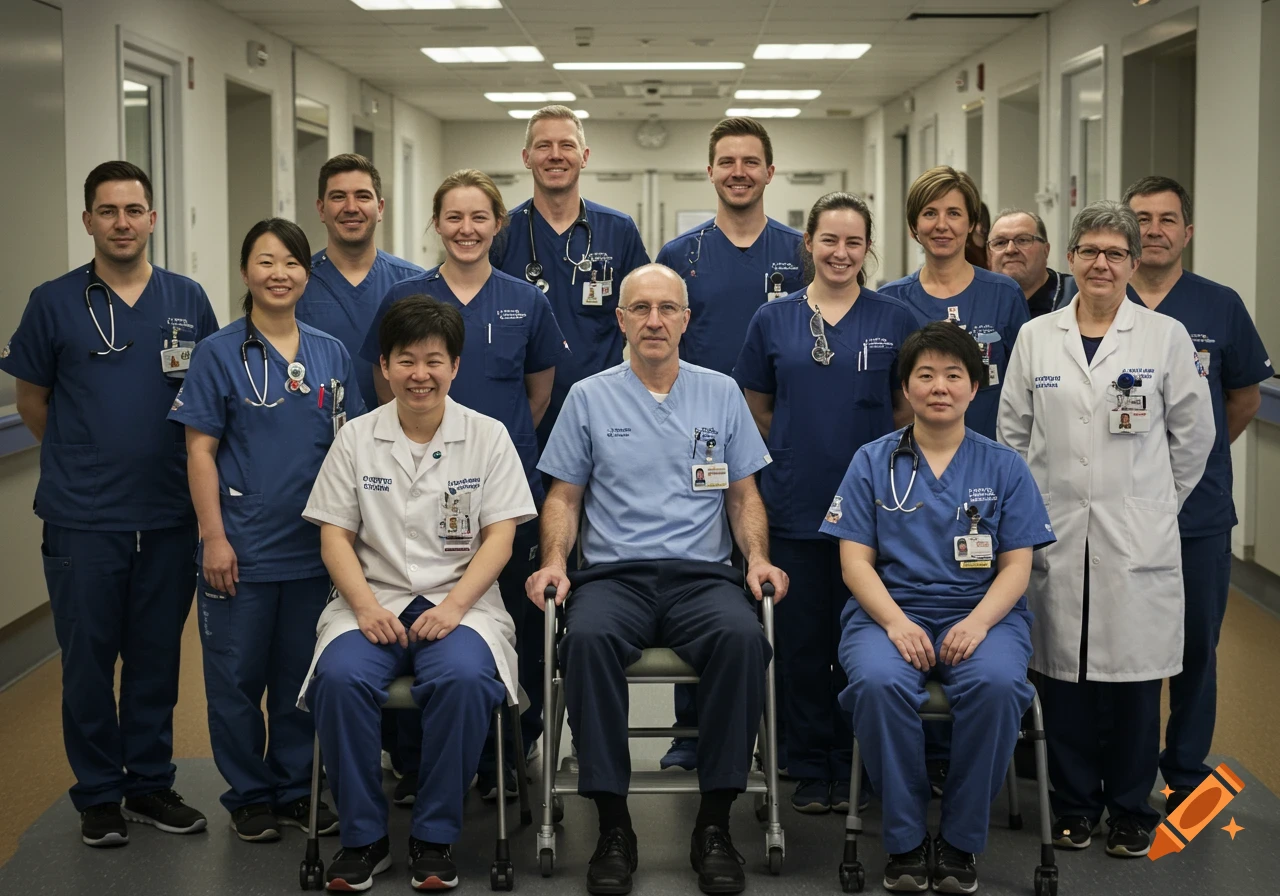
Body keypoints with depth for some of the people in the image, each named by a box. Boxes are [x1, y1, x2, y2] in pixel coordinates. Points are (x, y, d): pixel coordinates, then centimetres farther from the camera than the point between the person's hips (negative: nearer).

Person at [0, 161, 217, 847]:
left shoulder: (188, 301, 4)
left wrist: (186, 466, 6)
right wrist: (84, 459, 10)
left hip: (169, 513, 2)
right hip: (82, 516, -2)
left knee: (157, 656, 10)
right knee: (88, 657, 5)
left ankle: (151, 783, 23)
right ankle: (99, 795, 18)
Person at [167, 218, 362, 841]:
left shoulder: (332, 355, 6)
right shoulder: (219, 353, -4)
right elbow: (200, 450, -6)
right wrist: (214, 536, -12)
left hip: (313, 547, 3)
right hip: (241, 549, -3)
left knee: (302, 674, 12)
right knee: (237, 677, 5)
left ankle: (297, 788, 25)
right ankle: (249, 795, 19)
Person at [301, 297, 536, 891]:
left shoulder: (487, 437, 5)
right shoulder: (356, 438, 8)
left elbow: (499, 537, 0)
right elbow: (334, 536, 5)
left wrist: (452, 606, -15)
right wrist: (366, 606, -12)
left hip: (457, 601, -1)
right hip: (374, 600, 1)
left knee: (465, 677, -34)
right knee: (340, 677, -30)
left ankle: (435, 837, -15)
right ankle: (362, 837, -12)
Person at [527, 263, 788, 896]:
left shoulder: (721, 394, 14)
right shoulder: (589, 398, 11)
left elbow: (743, 494, 15)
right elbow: (564, 496, 12)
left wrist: (757, 559, -2)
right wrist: (554, 562, -5)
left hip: (702, 575, 1)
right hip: (614, 575, 0)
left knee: (742, 637, -34)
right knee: (588, 638, -36)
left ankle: (715, 824, -22)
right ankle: (613, 825, -25)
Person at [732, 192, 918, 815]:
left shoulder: (895, 320, 3)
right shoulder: (773, 320, 5)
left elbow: (909, 411, 9)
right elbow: (757, 409, 12)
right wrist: (802, 449, 5)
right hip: (795, 505, 1)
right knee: (802, 640, 6)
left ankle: (853, 767, 16)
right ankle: (810, 769, 16)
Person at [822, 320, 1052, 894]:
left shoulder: (1004, 467, 11)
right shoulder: (872, 462, 10)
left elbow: (1016, 565, 5)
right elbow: (855, 560, 3)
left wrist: (978, 622, -14)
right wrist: (896, 622, -15)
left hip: (982, 613, 0)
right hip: (889, 611, 0)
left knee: (997, 683, -34)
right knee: (878, 682, -34)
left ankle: (961, 842, -15)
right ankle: (905, 841, -16)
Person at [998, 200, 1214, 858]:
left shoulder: (1166, 337, 0)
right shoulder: (1035, 338, 6)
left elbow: (1193, 435, 6)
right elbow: (1013, 434, 11)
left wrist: (1151, 503, 7)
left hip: (1138, 539, -1)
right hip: (1056, 536, 2)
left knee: (1134, 676, 2)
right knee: (1063, 674, 5)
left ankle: (1130, 810, 16)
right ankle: (1074, 804, 19)